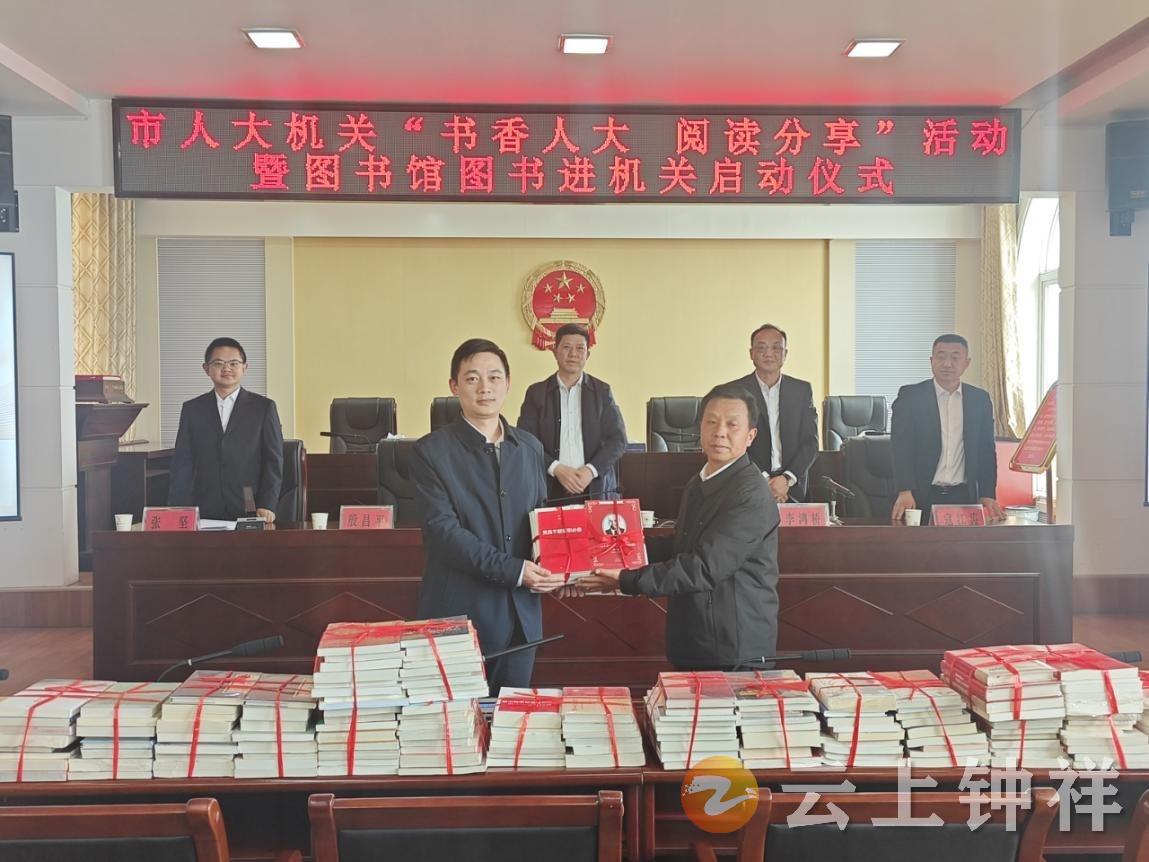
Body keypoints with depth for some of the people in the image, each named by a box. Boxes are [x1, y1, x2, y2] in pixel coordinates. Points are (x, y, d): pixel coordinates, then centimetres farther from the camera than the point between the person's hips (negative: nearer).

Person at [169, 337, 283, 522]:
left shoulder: (264, 407, 4)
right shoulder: (192, 409, 10)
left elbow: (273, 461, 0)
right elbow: (182, 464, 7)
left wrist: (267, 506, -11)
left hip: (250, 512, -1)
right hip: (205, 513, 2)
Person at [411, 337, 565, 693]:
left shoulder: (530, 447, 10)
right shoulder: (431, 452, -6)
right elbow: (443, 531, -14)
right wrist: (513, 570, -19)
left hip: (521, 613, 5)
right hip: (459, 613, -4)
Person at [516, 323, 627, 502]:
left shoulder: (601, 391, 7)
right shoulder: (536, 392, 6)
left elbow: (618, 439, 3)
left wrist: (591, 470, -11)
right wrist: (556, 469, -13)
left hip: (596, 489, 1)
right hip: (551, 490, 0)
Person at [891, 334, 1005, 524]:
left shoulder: (980, 399, 8)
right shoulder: (909, 396, -2)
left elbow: (986, 451, 9)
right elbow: (901, 448, -9)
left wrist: (988, 495, -1)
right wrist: (905, 492, -22)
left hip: (964, 496, 3)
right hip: (921, 497, -2)